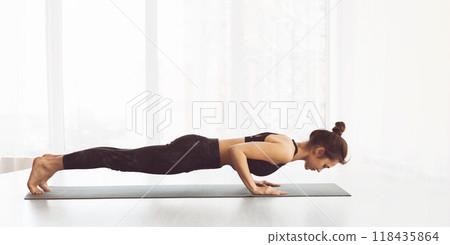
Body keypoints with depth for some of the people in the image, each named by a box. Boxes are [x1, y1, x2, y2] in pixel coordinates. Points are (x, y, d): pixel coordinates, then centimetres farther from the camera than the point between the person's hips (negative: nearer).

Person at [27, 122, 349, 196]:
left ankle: (55, 162, 20)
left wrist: (254, 178, 18)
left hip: (196, 149, 8)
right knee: (124, 160, -3)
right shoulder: (285, 151, -16)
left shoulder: (285, 143, 14)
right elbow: (235, 151, -26)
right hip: (194, 153, -8)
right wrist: (253, 188, -17)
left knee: (126, 159, 10)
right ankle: (51, 162, 7)